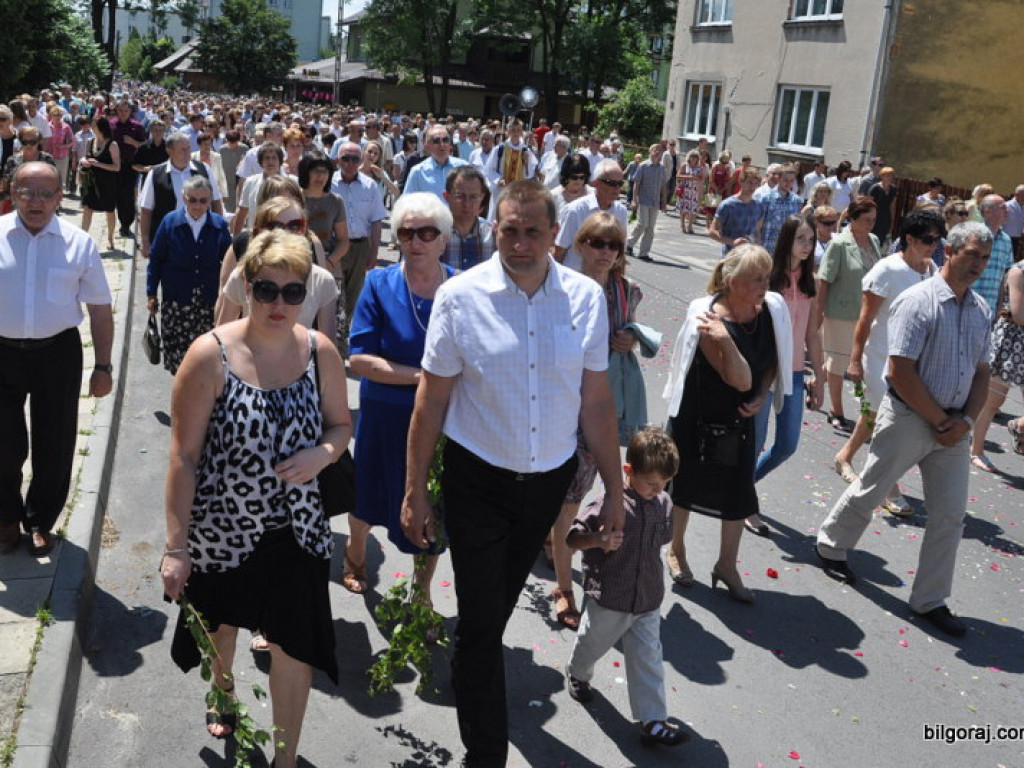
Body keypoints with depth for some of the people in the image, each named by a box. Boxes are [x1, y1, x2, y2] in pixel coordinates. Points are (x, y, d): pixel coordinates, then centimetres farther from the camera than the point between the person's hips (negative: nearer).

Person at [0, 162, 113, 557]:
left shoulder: (79, 243, -3)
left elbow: (100, 310, 1)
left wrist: (103, 367, 0)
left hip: (58, 353, 0)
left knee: (54, 448, 12)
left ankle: (40, 522, 35)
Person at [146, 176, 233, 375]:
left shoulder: (219, 225, -1)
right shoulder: (170, 222, -3)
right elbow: (156, 260, 4)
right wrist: (151, 294, 5)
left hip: (209, 302, 1)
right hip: (175, 300, -1)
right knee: (177, 350, -1)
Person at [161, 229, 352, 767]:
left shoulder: (320, 351, -8)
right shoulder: (210, 355, -17)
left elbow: (341, 424, 6)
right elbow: (184, 456, -14)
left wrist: (322, 454, -18)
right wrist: (176, 546, -14)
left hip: (295, 531, 1)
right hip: (220, 530, -1)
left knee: (293, 647, 4)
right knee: (221, 623, 25)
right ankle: (222, 692, 59)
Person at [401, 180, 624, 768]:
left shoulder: (586, 297, -6)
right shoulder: (461, 296, -13)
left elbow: (597, 398, 0)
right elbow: (432, 399, -8)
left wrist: (615, 488, 3)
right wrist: (415, 491, -4)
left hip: (549, 478, 3)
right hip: (477, 478, -2)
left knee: (502, 603, 22)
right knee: (481, 617, 3)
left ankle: (473, 671, 51)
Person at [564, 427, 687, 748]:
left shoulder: (664, 503, -5)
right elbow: (573, 536, -19)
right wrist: (599, 541, -37)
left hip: (648, 601, 4)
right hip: (608, 601, -4)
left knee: (648, 659, 6)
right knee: (593, 644, 21)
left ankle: (652, 720, 14)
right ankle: (577, 674, 52)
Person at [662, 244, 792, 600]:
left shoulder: (772, 310, -10)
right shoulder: (709, 320, -26)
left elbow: (772, 360, 6)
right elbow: (740, 380, -30)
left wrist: (762, 395, -8)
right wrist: (725, 341, -44)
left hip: (739, 420, 5)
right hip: (695, 419, -5)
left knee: (740, 493, 8)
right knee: (686, 484, 13)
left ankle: (726, 566, 28)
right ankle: (676, 550, 38)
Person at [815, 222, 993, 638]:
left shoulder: (981, 311, 6)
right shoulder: (918, 301, -15)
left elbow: (981, 371, 13)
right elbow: (900, 373, -19)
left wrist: (966, 420, -4)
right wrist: (941, 422, -14)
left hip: (953, 426, 6)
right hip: (909, 417, -6)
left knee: (950, 514, 6)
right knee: (870, 491, 10)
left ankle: (930, 600, 18)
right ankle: (831, 548, 36)